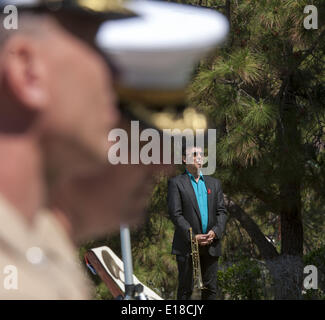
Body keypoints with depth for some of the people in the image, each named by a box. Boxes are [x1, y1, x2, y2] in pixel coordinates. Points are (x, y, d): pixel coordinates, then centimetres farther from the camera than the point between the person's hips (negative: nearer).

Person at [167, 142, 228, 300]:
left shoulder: (214, 183, 16)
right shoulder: (176, 183, 0)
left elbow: (221, 211, 11)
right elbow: (175, 214, -8)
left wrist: (216, 231, -8)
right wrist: (193, 237, -16)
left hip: (211, 245, 4)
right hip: (187, 246, -4)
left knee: (210, 288, 6)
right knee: (185, 289, -1)